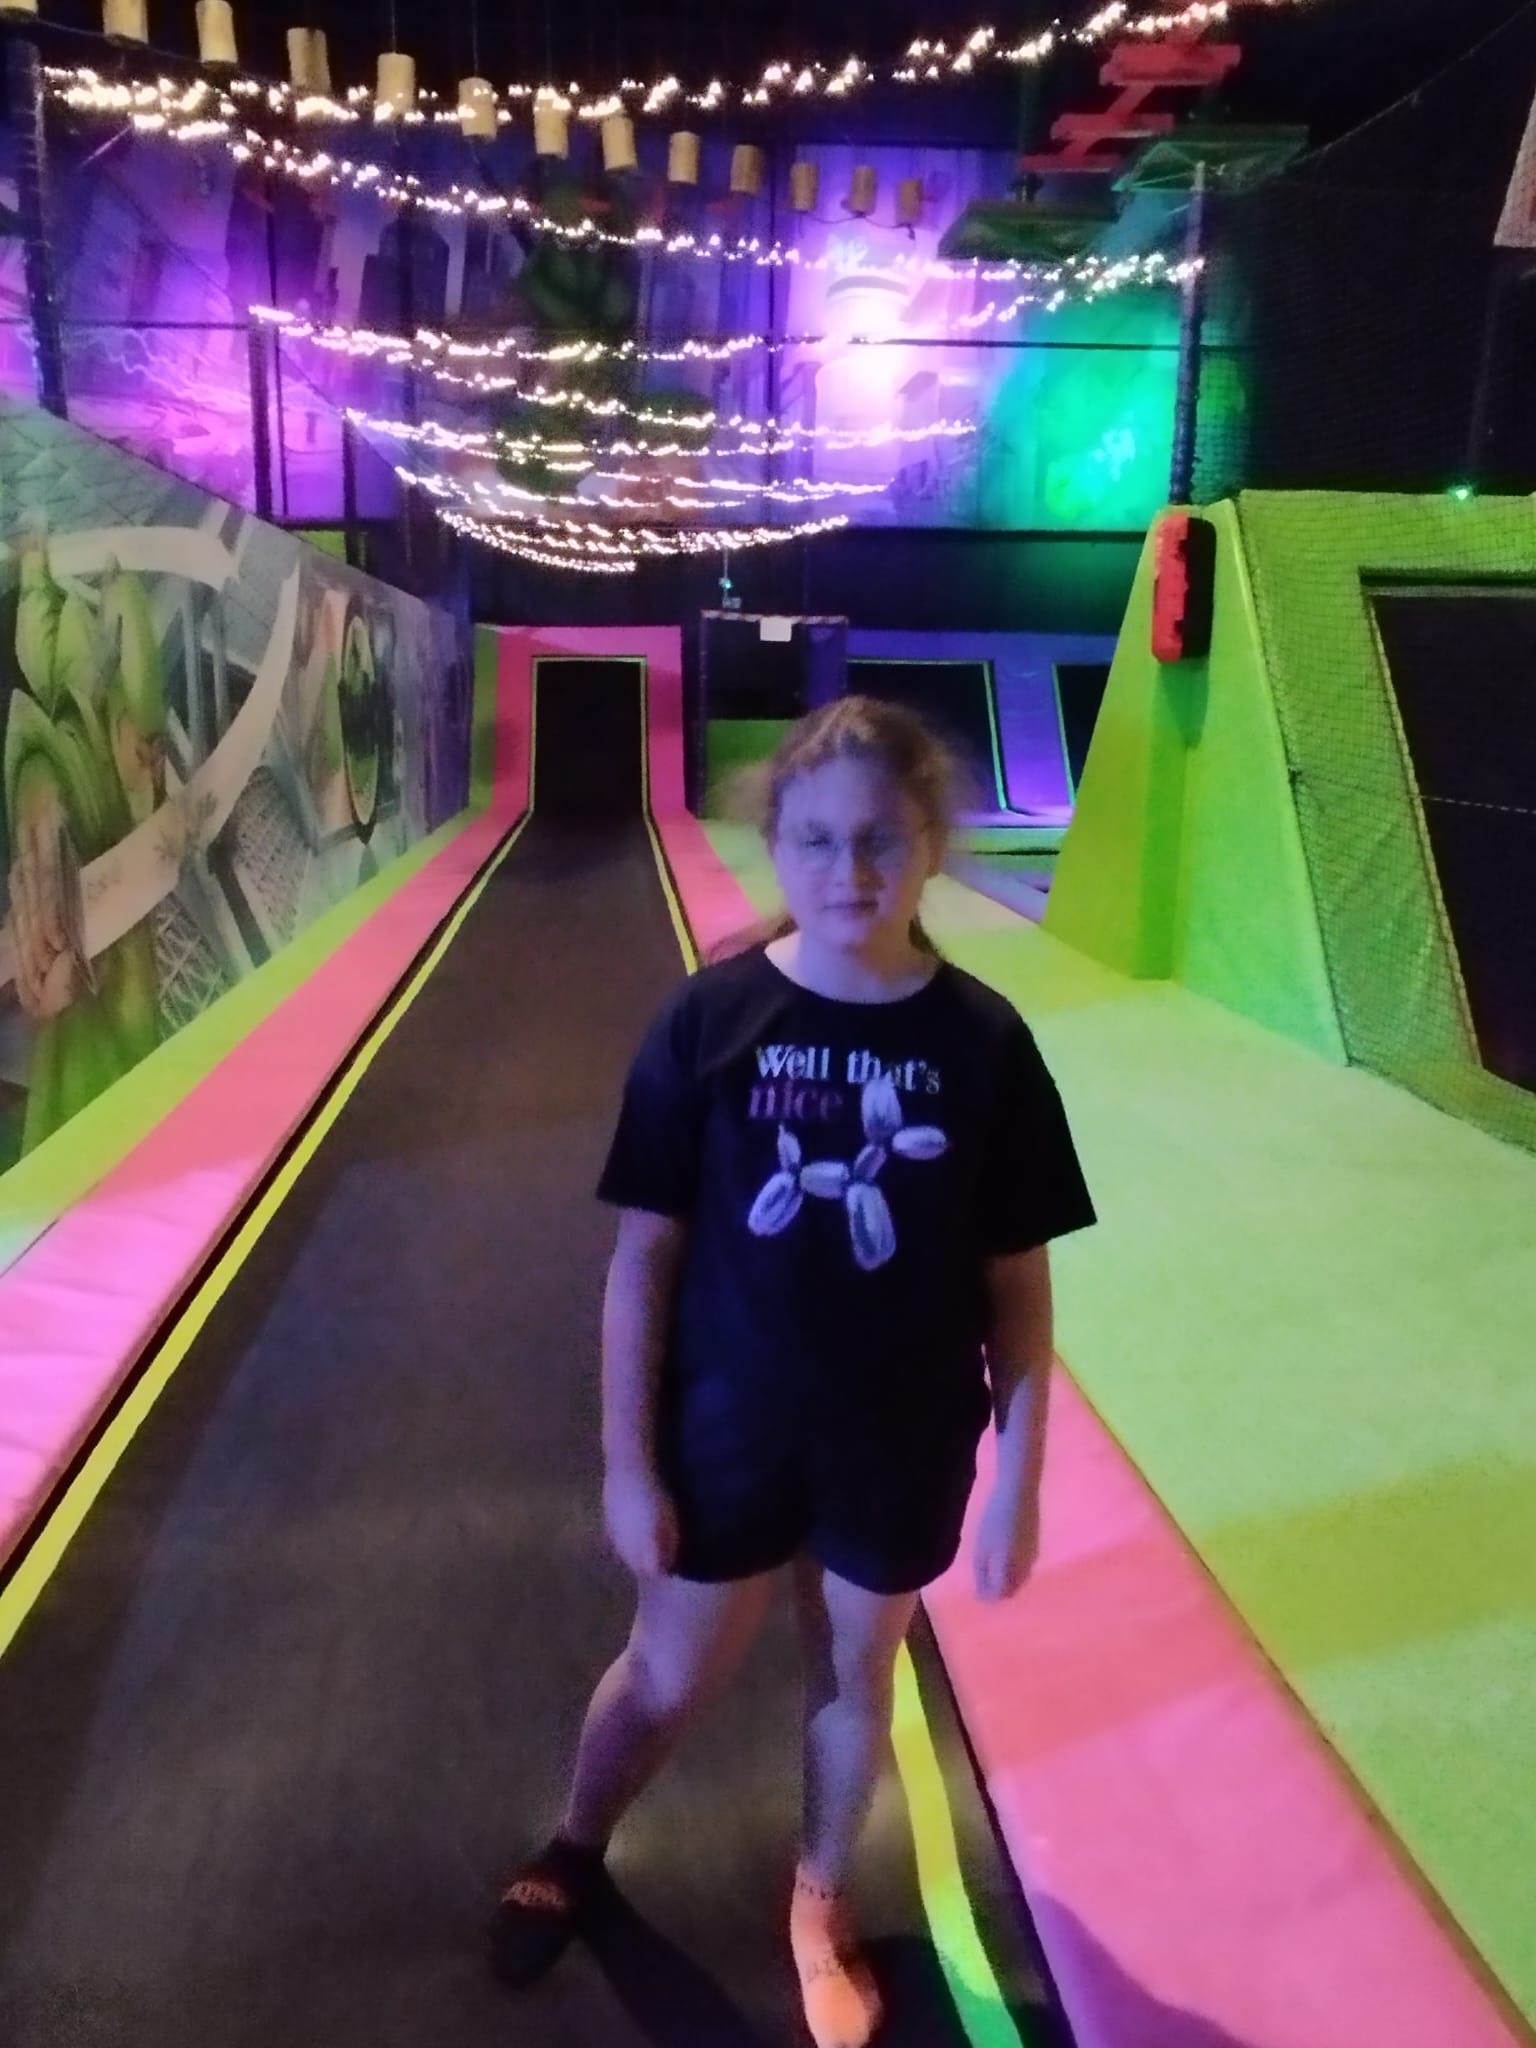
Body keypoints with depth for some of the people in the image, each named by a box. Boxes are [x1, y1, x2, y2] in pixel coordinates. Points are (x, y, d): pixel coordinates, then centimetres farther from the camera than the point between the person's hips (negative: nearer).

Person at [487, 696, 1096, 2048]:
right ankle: (572, 1852, 51)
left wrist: (1020, 1482, -2)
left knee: (857, 1675, 22)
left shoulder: (986, 1043, -13)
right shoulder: (709, 1022, -16)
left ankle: (822, 1902, 51)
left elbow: (1019, 1283, -5)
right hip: (726, 1428, 0)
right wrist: (627, 1462, -6)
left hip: (903, 1445, 1)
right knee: (669, 1677, 19)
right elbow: (645, 1254, -9)